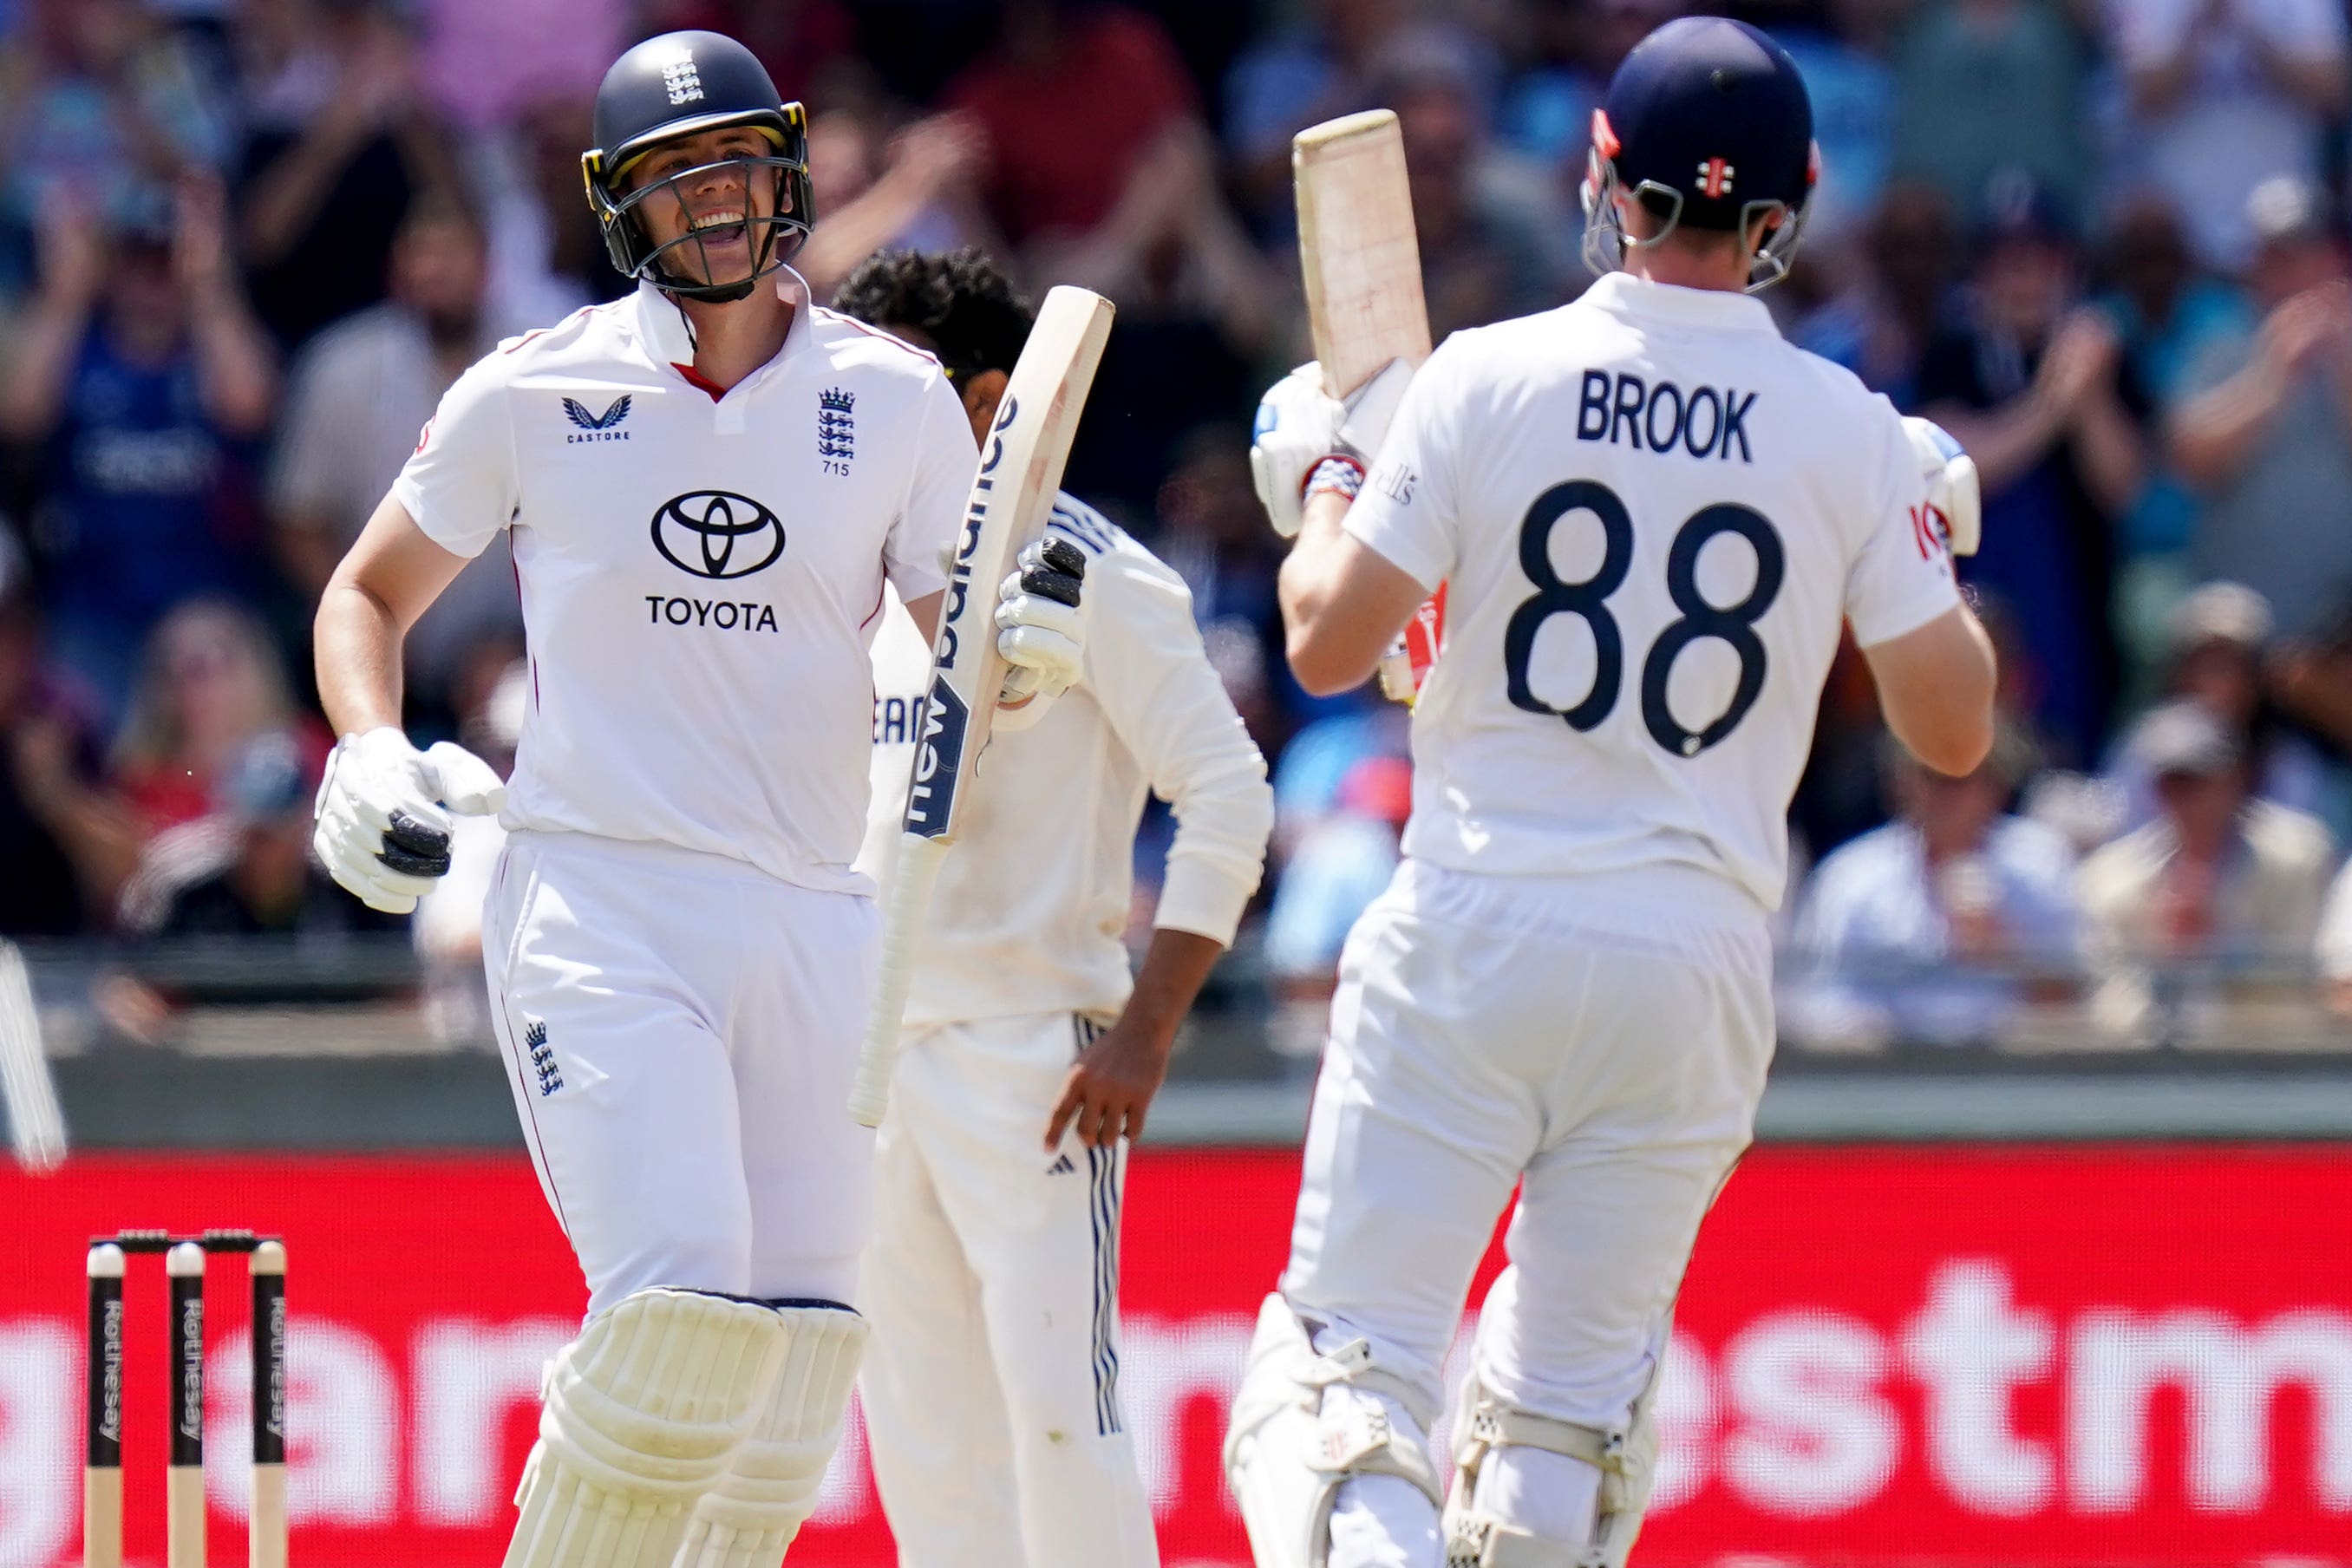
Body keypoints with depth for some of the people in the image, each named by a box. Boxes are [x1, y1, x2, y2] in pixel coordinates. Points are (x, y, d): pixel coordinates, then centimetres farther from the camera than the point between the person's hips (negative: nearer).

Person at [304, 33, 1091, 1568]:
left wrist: (1031, 654, -17)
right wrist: (369, 754, -5)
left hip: (816, 916, 4)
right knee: (684, 1309, -21)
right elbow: (369, 590, 14)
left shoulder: (895, 401, 7)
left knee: (799, 1351, 2)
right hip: (597, 906, -4)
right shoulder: (534, 394, 2)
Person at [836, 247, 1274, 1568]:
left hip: (1035, 1043, -7)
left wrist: (1149, 1027, -19)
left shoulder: (1086, 571, -6)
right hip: (875, 1050, 7)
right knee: (926, 1444, 7)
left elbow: (1229, 794, -11)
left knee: (1059, 1414, -13)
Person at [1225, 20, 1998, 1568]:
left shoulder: (1485, 380, -4)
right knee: (1570, 1411, 13)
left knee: (1345, 1366, -4)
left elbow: (1330, 643, -3)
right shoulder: (1854, 437, 0)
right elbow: (1954, 729, 3)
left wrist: (1323, 478, 16)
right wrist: (1932, 534, 20)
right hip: (1696, 961, 2)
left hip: (1472, 933, -2)